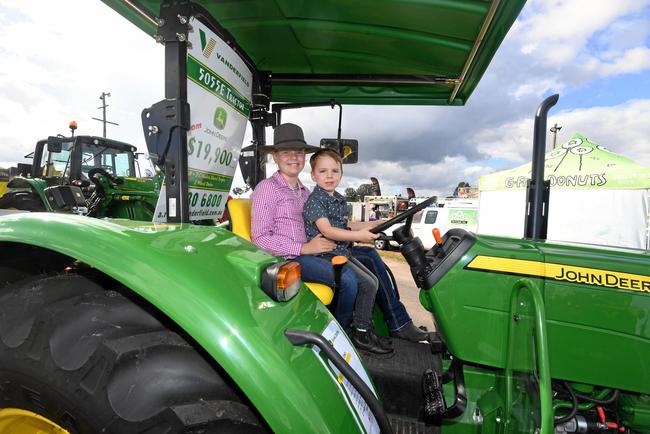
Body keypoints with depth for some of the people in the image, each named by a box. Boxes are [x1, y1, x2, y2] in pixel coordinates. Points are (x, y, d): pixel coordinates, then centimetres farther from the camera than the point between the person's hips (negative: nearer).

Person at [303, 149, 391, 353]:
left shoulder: (339, 199, 14)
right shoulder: (314, 200, -14)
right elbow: (327, 231, -24)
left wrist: (373, 224, 14)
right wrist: (359, 235, -29)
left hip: (342, 252, 10)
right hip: (325, 254, -9)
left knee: (373, 280, 10)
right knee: (367, 284, -12)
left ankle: (364, 327, 21)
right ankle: (360, 333, 4)